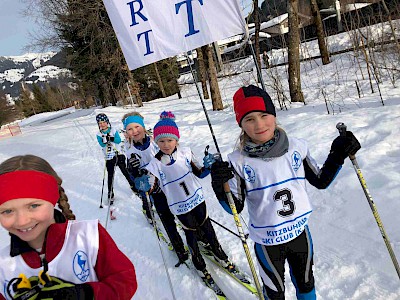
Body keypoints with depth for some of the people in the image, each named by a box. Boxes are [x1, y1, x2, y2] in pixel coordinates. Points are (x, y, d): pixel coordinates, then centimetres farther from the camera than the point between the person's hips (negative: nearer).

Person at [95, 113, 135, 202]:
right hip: (109, 157, 1)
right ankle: (110, 194, 12)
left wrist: (111, 138, -27)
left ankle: (133, 185, 26)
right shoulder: (99, 134, 2)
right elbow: (102, 144, -13)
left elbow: (119, 140, -12)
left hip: (119, 154, 0)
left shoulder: (113, 130, 0)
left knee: (124, 171, 7)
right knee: (110, 175, 3)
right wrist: (105, 139, -32)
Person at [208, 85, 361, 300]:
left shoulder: (296, 147, -11)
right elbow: (235, 208, -14)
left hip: (300, 232, 3)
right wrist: (221, 187, -32)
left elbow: (320, 181, 2)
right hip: (267, 241, -2)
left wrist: (337, 156, -11)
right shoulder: (238, 161, -18)